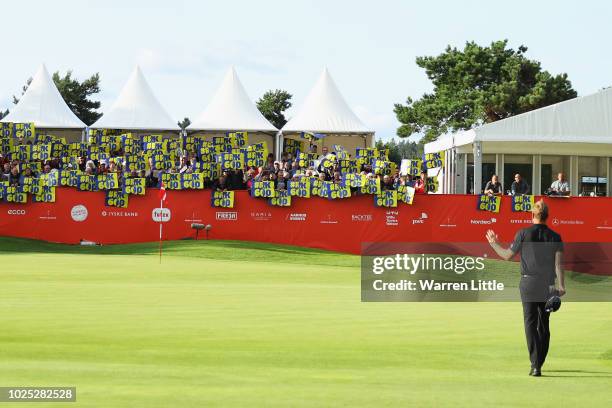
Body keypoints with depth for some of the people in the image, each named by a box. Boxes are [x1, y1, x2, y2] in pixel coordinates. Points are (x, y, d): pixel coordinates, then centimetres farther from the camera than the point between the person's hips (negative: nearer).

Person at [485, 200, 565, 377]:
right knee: (544, 324, 14)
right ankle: (539, 363, 21)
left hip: (529, 283, -2)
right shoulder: (554, 237, 3)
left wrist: (493, 244, 19)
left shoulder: (523, 234, -3)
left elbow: (507, 255, 4)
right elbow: (558, 264, -3)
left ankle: (535, 364, -18)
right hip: (548, 285, 2)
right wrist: (561, 285, -3)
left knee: (530, 323, -4)